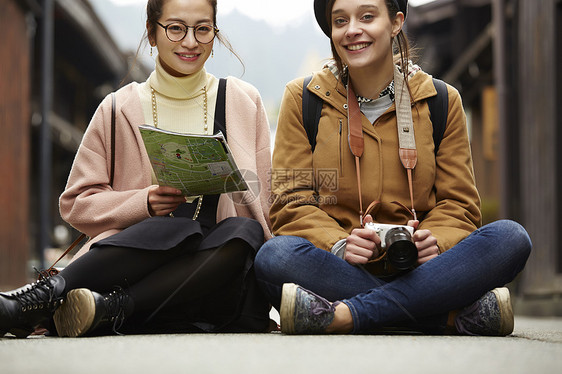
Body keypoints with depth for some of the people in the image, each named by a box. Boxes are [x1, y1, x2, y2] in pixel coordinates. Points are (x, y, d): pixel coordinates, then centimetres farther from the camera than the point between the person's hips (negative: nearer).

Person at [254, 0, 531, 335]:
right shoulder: (303, 98, 8)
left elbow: (459, 203, 9)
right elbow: (291, 203, 2)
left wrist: (434, 241, -15)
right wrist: (339, 245, -20)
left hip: (417, 268, 1)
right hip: (335, 268, -1)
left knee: (511, 238, -26)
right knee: (275, 256, -34)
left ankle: (345, 314, -33)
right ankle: (454, 315, -33)